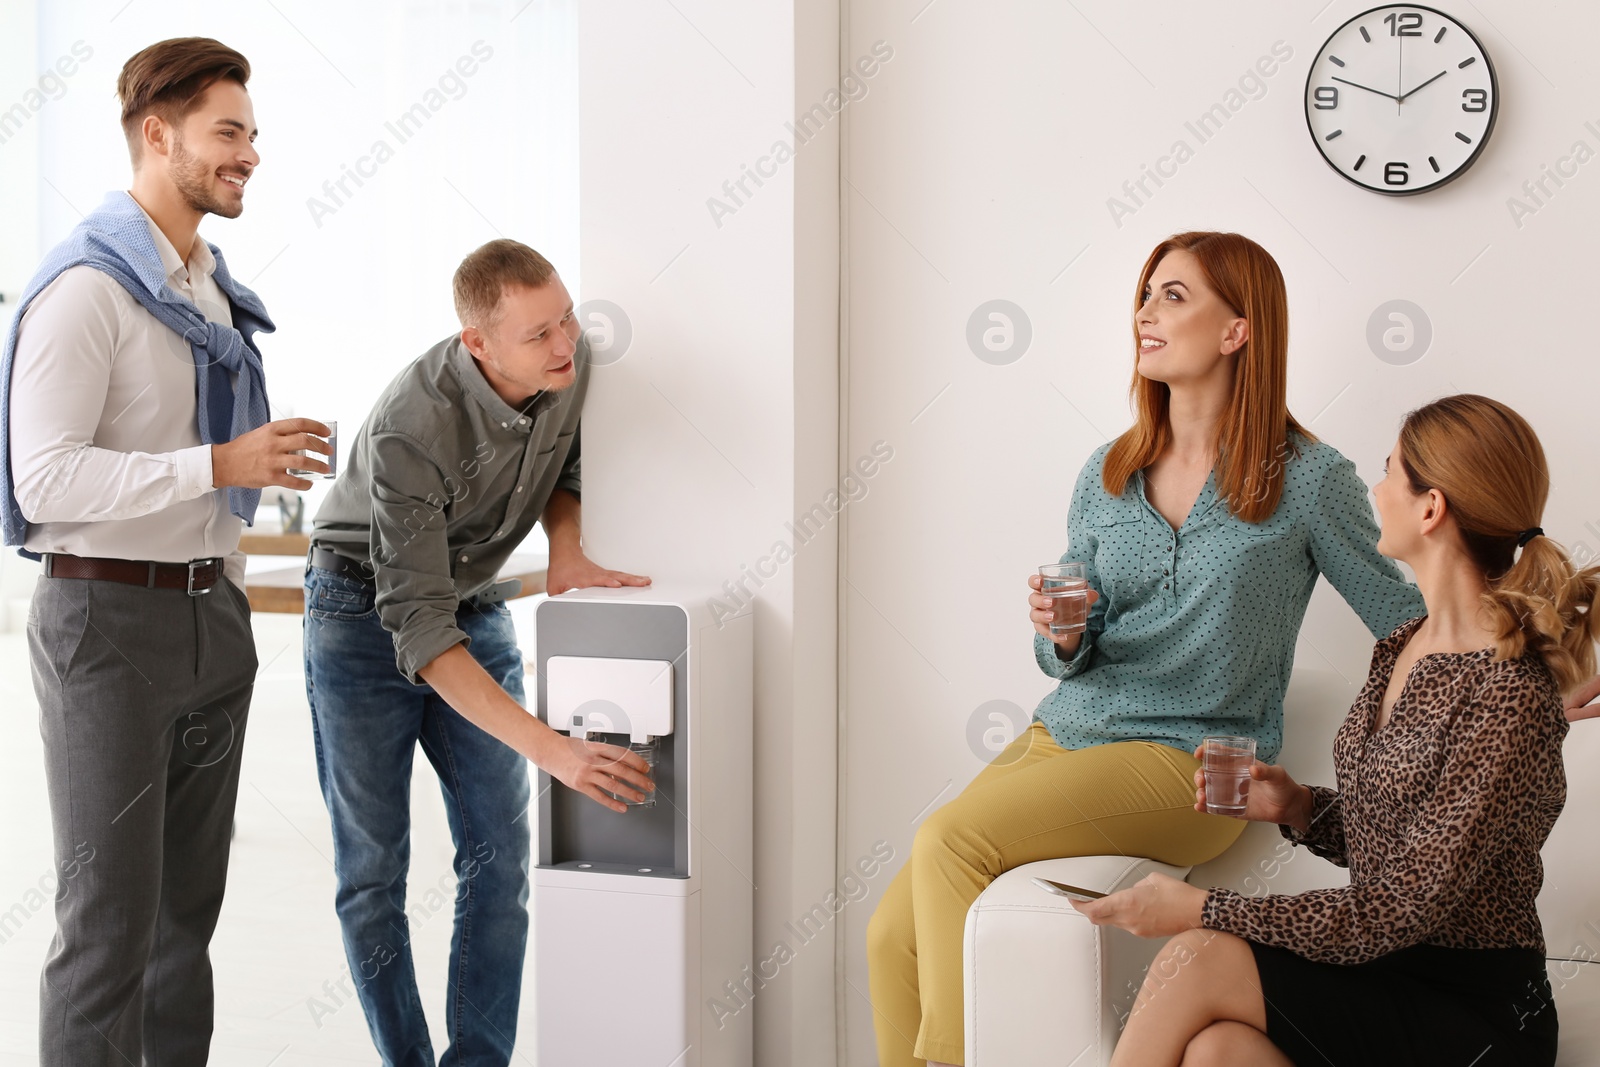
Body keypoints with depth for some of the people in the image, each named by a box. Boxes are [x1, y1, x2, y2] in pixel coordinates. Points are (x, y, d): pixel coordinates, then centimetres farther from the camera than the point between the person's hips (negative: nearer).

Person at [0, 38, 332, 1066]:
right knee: (110, 916, -1)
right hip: (110, 618, -8)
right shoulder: (88, 287, -14)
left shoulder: (211, 285, 12)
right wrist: (223, 464, -24)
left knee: (189, 904, 15)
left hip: (210, 616, 8)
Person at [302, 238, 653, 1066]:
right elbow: (417, 628, -34)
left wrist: (567, 545, -13)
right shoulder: (412, 429, -32)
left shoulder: (573, 365, -14)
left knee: (499, 853, -2)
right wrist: (551, 748, -41)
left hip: (475, 604, 5)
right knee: (373, 867, 0)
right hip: (366, 615, -5)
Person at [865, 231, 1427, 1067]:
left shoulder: (1307, 478, -5)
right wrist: (1060, 636, -10)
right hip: (1064, 734, 5)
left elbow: (1409, 624, 2)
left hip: (1191, 759, -5)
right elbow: (1071, 658, 12)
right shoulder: (1108, 474, 10)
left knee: (948, 838, -25)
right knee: (894, 933, -12)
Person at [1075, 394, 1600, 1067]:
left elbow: (1402, 909, -20)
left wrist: (1203, 910, -18)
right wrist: (1295, 806, -3)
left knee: (1196, 962, -23)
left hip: (1475, 1013, -6)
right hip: (1386, 970, 6)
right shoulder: (1401, 646, 7)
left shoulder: (1510, 697, -20)